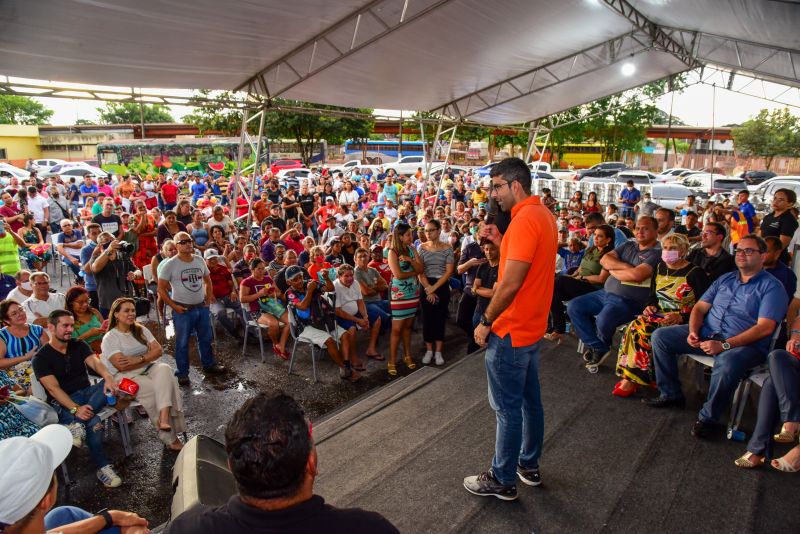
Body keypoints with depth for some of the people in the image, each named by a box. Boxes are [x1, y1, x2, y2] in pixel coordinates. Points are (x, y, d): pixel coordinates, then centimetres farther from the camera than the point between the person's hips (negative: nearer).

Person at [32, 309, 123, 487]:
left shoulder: (79, 345, 8)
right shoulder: (41, 357, -5)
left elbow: (95, 362, -9)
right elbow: (53, 388, -16)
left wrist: (108, 377, -34)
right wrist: (75, 408, -32)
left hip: (88, 392, 5)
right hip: (62, 402, -5)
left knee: (109, 384, -28)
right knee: (93, 422, -33)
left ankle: (77, 425, -35)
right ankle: (102, 467, -22)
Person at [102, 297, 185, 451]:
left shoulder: (141, 330, 15)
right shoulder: (110, 338, -2)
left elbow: (158, 350, 3)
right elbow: (122, 366, -14)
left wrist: (139, 359, -14)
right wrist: (148, 358, -6)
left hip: (148, 370, 4)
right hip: (125, 377, -4)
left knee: (164, 369, -31)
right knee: (156, 388, -30)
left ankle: (164, 417, -45)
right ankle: (170, 438, -27)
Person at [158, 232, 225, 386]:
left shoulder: (199, 260, 3)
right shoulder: (170, 265, -12)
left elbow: (207, 280, 17)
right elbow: (161, 289, -9)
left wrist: (209, 297, 7)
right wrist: (174, 306, -13)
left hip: (202, 307, 5)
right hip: (182, 310, -5)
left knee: (206, 338, 17)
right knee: (182, 343, 6)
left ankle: (209, 364, 35)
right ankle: (182, 373, 18)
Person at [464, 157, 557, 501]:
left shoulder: (524, 219, -22)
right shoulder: (543, 214, 10)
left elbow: (511, 282, -25)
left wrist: (486, 321, -16)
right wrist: (500, 241, 7)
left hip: (510, 331, -10)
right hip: (532, 326, 10)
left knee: (508, 408, 3)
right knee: (530, 400, 20)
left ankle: (502, 480, 19)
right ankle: (529, 465, 36)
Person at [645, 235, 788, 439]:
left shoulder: (771, 287, -3)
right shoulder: (725, 279, 17)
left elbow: (765, 328, -15)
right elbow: (700, 307, 14)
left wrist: (724, 345, -24)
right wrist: (693, 330, -8)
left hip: (746, 345, -6)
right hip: (706, 334, 7)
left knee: (727, 363, -40)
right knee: (660, 336, -6)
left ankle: (709, 417, -18)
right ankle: (671, 394, 2)